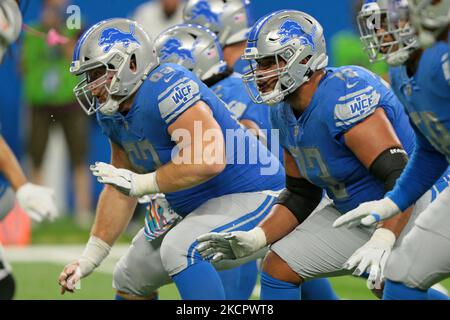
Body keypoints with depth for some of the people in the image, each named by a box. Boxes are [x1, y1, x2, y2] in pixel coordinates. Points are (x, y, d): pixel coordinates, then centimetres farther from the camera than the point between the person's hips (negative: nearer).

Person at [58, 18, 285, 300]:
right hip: (198, 208, 11)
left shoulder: (166, 89, -26)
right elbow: (121, 189, 14)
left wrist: (140, 183, -29)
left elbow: (209, 160, -38)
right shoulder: (112, 113, 4)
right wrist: (90, 258, 10)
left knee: (180, 249, -34)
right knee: (131, 282, 15)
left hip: (251, 197, -11)